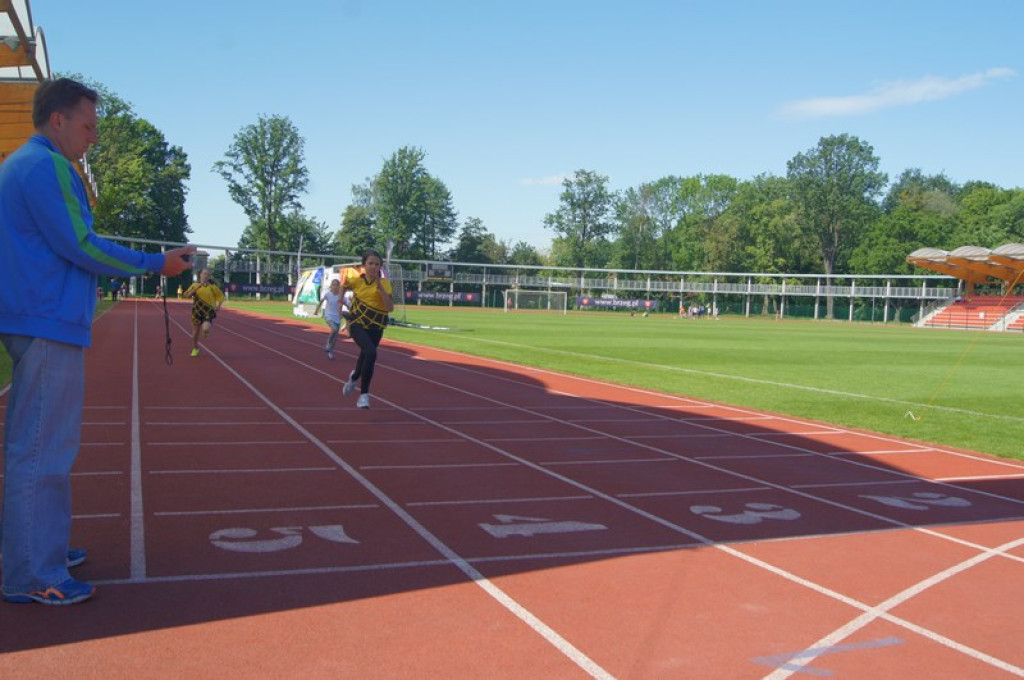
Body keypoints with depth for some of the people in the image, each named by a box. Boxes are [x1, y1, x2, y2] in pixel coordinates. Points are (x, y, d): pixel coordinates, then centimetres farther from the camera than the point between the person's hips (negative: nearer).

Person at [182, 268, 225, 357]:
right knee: (195, 333, 8)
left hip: (209, 312, -2)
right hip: (197, 311, 2)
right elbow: (186, 295, -4)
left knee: (205, 329, -26)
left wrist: (218, 306, -7)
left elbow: (221, 296, 7)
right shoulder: (195, 285, 5)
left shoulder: (212, 286, -1)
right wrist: (196, 288, -15)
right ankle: (195, 349, 31)